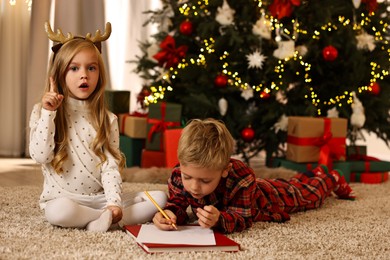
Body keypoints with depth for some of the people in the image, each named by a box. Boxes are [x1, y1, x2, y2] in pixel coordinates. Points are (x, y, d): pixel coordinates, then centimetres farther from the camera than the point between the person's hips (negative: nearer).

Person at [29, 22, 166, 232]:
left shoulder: (107, 119, 5)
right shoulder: (42, 111, 1)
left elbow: (111, 166, -3)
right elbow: (40, 156, -11)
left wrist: (114, 203, -19)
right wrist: (48, 113, -14)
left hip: (100, 198, 3)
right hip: (62, 198, -3)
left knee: (159, 198, -13)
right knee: (60, 211, -40)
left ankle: (104, 219, -23)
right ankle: (107, 217, -19)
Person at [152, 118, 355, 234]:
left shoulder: (240, 179, -50)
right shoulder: (178, 176, -36)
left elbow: (243, 219, -45)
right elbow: (178, 205, -27)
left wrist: (219, 220, -67)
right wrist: (169, 213, -52)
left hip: (270, 196, -4)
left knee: (307, 194, 28)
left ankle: (331, 179, 59)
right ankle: (306, 175, 66)